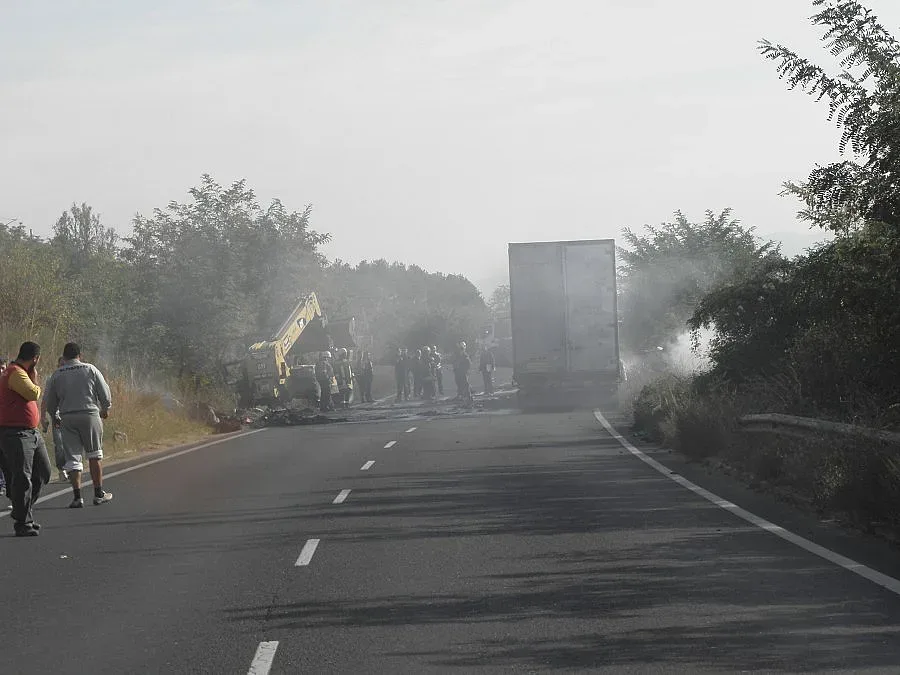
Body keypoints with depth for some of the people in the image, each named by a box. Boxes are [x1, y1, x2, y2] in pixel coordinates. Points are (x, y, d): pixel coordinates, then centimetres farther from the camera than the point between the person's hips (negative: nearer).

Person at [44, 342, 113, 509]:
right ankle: (99, 494, 10)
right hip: (90, 414, -1)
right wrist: (105, 408, 22)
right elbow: (105, 392, 3)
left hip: (67, 418, 1)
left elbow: (50, 403, 10)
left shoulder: (57, 375, 5)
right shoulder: (90, 369, 1)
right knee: (95, 455, 9)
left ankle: (77, 496, -5)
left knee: (72, 457, 4)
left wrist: (54, 416, 29)